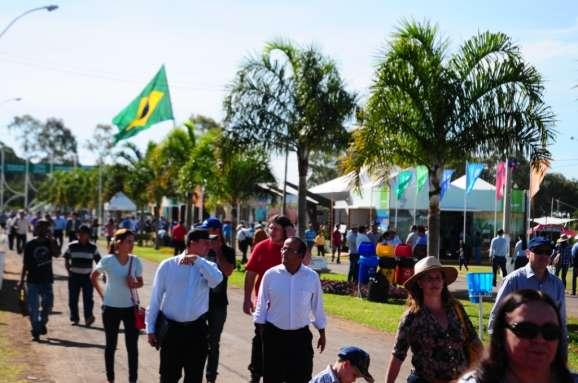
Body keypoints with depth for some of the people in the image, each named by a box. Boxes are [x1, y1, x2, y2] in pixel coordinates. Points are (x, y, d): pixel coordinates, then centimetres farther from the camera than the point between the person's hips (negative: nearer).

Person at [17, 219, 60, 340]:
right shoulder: (30, 244, 0)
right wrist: (21, 280, 1)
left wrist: (51, 239, -18)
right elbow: (25, 264, 3)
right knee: (33, 307, -1)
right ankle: (36, 330, 7)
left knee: (48, 304, -3)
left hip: (46, 280, 1)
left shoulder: (50, 242, 2)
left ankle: (42, 323, 22)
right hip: (32, 280, -1)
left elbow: (57, 254, -17)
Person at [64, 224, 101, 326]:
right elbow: (66, 260, 10)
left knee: (88, 298, -9)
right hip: (74, 276, 1)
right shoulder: (72, 246, 1)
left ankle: (88, 317, -11)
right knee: (73, 298, 4)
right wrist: (69, 271, 0)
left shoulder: (93, 247, 2)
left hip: (87, 276, -1)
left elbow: (98, 261, 7)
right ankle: (74, 318, 16)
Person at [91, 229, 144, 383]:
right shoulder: (107, 260, -11)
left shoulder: (135, 261, -5)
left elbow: (140, 282, 7)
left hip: (130, 307, 1)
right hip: (111, 308, -1)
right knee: (111, 345, 11)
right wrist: (102, 294, -1)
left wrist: (134, 284, -15)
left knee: (132, 346, 0)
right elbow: (93, 277, 5)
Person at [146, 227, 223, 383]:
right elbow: (155, 298, -1)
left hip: (197, 330, 2)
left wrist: (197, 260, -25)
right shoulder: (168, 265, -4)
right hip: (171, 329, -2)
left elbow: (216, 280, -22)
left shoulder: (207, 266, 2)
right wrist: (150, 329, 0)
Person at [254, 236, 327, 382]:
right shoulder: (271, 274, -8)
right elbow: (262, 304, 0)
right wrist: (260, 331, 0)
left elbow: (317, 306, 4)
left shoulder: (312, 277, -6)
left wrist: (322, 333, 9)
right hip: (274, 334, 0)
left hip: (300, 335, 0)